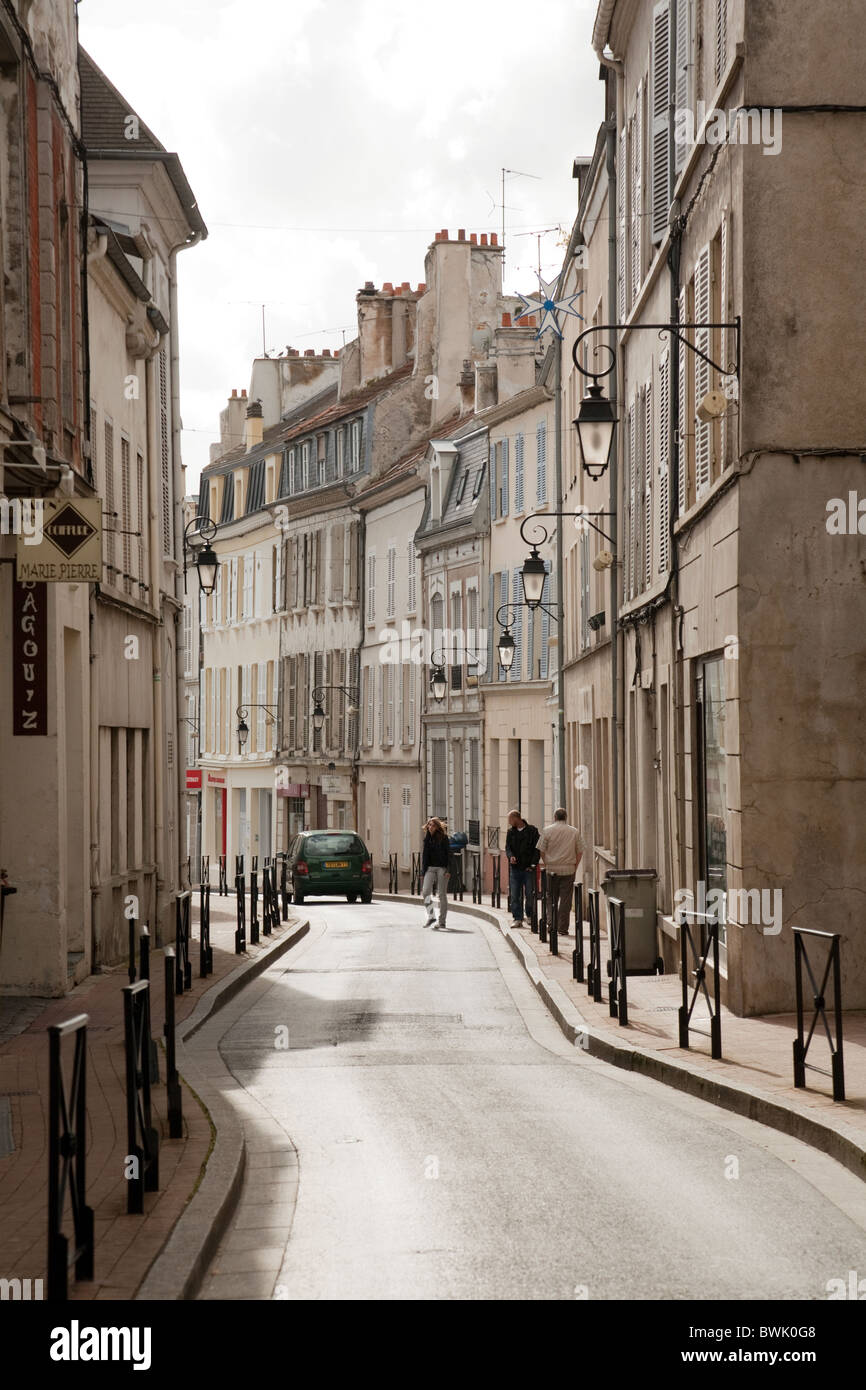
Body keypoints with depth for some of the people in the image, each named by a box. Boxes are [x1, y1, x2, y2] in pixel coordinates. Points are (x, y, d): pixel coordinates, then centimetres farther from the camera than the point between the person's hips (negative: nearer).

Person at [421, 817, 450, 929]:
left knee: (442, 895, 0)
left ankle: (442, 921, 5)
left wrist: (448, 870, -15)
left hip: (442, 868, -3)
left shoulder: (443, 838, -2)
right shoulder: (427, 838, 10)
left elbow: (448, 854, -5)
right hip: (430, 868, 3)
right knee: (425, 891, -14)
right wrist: (423, 872, 5)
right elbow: (424, 855, 11)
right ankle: (431, 917, -6)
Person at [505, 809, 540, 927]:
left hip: (528, 869, -3)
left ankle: (530, 915, 18)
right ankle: (517, 918, 2)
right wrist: (511, 856, -14)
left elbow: (537, 848, -2)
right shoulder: (511, 832, 11)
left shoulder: (532, 830, 0)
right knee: (514, 895, -2)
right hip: (515, 868, 3)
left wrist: (533, 864, -11)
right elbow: (508, 847, 8)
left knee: (529, 894, 0)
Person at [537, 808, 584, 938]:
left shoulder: (547, 831, -2)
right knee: (565, 900, 1)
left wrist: (547, 865, 10)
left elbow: (542, 851, -1)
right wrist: (575, 867, 11)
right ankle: (563, 928, -1)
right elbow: (580, 852, 3)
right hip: (569, 870, 0)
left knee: (552, 899, 11)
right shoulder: (574, 832, 1)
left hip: (552, 869, 0)